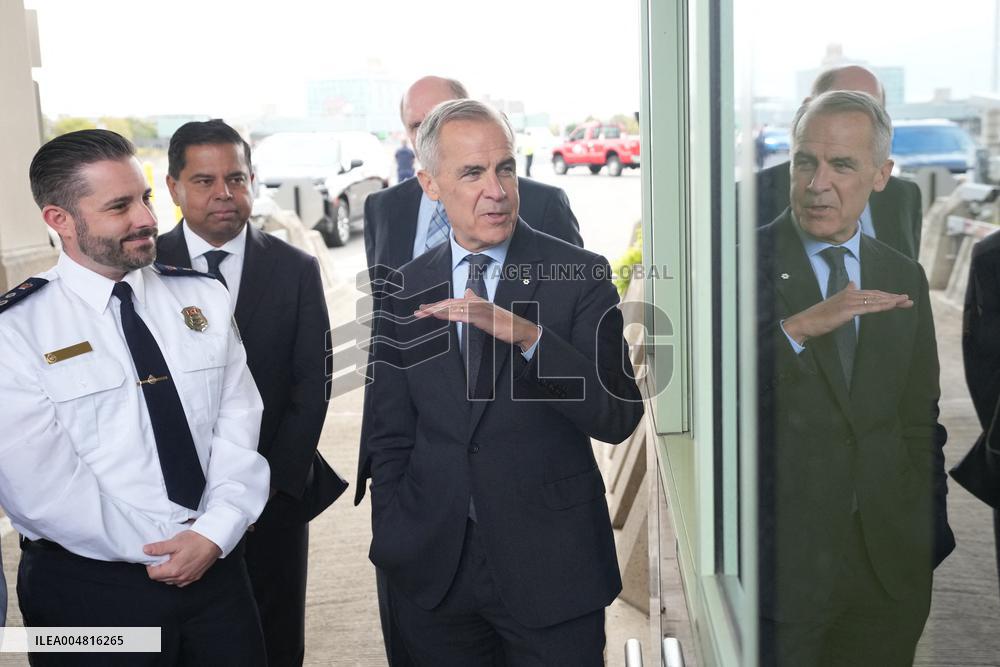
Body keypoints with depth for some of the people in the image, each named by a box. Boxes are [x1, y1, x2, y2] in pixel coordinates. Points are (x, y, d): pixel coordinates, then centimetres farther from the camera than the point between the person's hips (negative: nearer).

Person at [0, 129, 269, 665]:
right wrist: (166, 551, -14)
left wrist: (214, 533, -15)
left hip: (218, 566, 4)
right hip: (88, 589, -3)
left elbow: (238, 426, -1)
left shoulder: (203, 298, 3)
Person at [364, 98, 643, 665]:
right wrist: (393, 544, 2)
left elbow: (620, 417, -15)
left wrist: (526, 334, -27)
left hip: (552, 566, -2)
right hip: (432, 570, 3)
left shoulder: (580, 275, -7)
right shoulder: (405, 291, 2)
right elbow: (390, 435, 8)